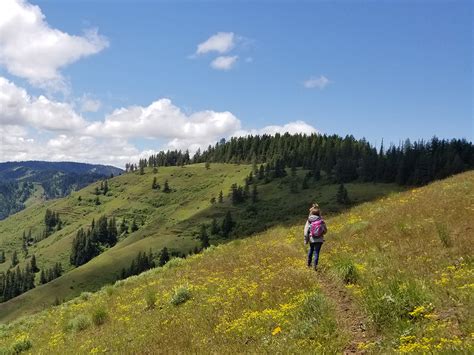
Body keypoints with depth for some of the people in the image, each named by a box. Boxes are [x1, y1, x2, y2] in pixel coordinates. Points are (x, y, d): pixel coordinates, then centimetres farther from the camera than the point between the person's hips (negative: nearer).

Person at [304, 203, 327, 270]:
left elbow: (306, 231, -6)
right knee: (316, 252, 3)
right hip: (319, 239, -1)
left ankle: (309, 263, 36)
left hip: (312, 239, 1)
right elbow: (325, 230, 0)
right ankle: (315, 265, -5)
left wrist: (306, 240, 2)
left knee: (311, 250, 24)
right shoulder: (321, 220, -7)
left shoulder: (309, 221, -8)